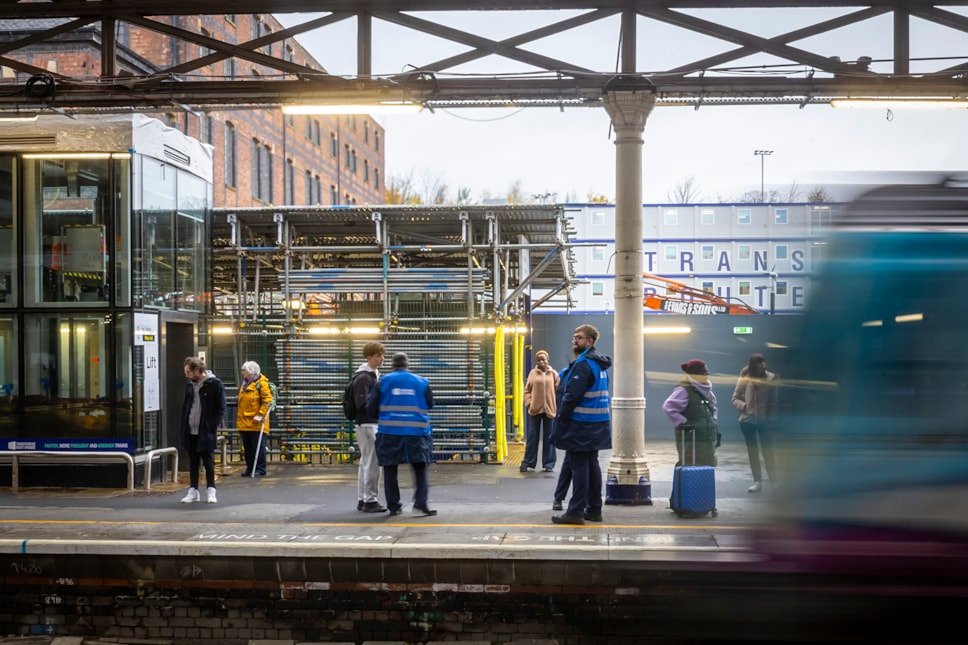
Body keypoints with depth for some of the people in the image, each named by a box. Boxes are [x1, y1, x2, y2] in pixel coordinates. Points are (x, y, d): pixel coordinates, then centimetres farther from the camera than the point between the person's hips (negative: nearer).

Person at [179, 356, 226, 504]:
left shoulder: (215, 384, -8)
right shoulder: (189, 385, 11)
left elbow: (220, 409, -8)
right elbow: (185, 406, 17)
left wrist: (212, 427, -15)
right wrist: (183, 427, 7)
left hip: (206, 432, -6)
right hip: (190, 432, 6)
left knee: (208, 462, 2)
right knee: (192, 462, 10)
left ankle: (211, 492, 11)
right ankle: (193, 491, 17)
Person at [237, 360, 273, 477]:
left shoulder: (262, 383, -8)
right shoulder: (244, 384, 17)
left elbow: (267, 401, -13)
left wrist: (260, 415, -19)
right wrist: (238, 416, 20)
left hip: (256, 423, -8)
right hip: (244, 423, 8)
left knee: (258, 447, -3)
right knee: (247, 447, 11)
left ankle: (260, 469, 2)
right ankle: (250, 469, 18)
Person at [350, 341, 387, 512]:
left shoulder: (376, 375, 15)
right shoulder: (363, 377, -14)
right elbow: (363, 404, -20)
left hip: (374, 423, 10)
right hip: (367, 424, -10)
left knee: (366, 462, 13)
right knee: (372, 462, -7)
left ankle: (362, 500, 20)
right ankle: (370, 501, -3)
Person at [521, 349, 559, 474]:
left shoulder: (553, 374, 3)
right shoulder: (533, 373, 4)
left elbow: (558, 391, 2)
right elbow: (527, 390, 6)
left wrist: (558, 407, -5)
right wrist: (529, 403, -6)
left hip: (550, 410, 0)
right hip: (534, 409, 0)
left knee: (549, 438, 5)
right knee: (532, 437, 5)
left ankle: (548, 463, 12)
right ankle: (527, 462, 12)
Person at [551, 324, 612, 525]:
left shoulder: (583, 365, -17)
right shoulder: (600, 364, 15)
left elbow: (572, 395, -21)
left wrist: (562, 416, -11)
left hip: (580, 424, -10)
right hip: (596, 424, 10)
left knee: (579, 467, -7)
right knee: (592, 464, 13)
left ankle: (575, 511, -4)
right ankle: (594, 509, 18)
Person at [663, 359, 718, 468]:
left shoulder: (707, 391, 16)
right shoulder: (684, 391, -13)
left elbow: (713, 409, 34)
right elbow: (668, 407, -25)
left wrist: (713, 421, 16)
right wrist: (683, 422, -24)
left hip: (708, 441, 9)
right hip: (690, 441, -9)